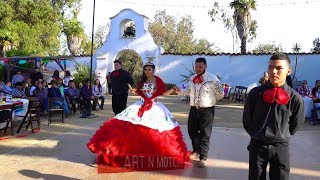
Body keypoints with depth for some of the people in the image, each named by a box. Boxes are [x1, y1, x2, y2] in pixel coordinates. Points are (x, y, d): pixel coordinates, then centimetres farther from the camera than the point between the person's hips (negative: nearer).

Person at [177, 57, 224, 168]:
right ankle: (196, 151, 41)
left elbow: (220, 94, -4)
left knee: (205, 134, -1)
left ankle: (203, 158, 10)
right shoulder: (192, 79, 6)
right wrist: (179, 91, 9)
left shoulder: (212, 79, -13)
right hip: (194, 109, 6)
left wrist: (210, 100, 5)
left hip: (207, 110, -6)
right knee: (192, 131, 18)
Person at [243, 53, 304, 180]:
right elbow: (246, 120, 4)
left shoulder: (295, 99, -9)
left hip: (281, 147, 0)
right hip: (257, 145, 0)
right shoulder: (256, 93, -10)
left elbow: (294, 125, 6)